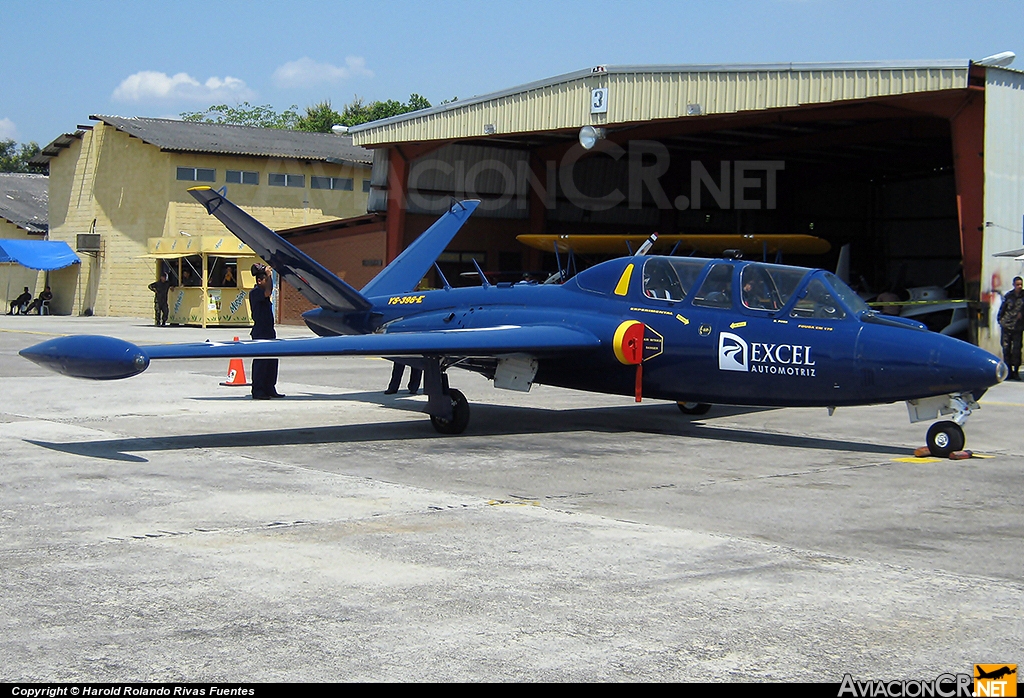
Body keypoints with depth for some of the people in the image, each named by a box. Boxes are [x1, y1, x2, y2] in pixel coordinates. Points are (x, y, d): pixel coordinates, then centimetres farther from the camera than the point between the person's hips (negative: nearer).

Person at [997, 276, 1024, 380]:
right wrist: (1000, 320, 6)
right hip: (1006, 326, 1)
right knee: (1006, 349, 2)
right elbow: (1002, 309, 10)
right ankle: (1009, 371, 10)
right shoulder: (1008, 296, 2)